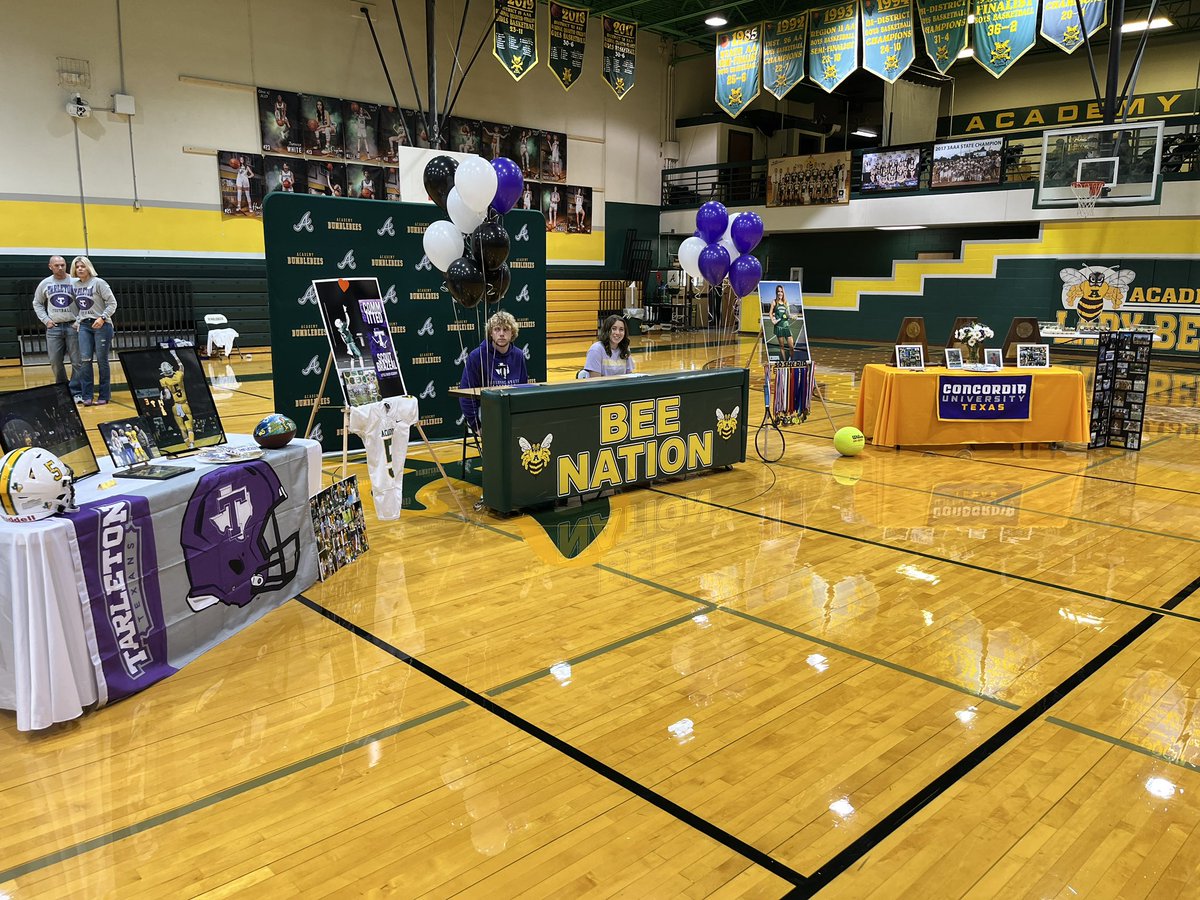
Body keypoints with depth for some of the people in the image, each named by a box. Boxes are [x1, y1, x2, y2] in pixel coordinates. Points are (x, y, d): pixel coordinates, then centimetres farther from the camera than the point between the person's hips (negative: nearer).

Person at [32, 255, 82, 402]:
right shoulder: (45, 283, 7)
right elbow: (37, 303, 17)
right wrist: (45, 320, 5)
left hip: (73, 326, -3)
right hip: (53, 328, 3)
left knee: (77, 361, -5)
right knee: (55, 362, 5)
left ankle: (76, 392, 1)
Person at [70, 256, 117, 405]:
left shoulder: (98, 282, -7)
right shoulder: (75, 284, 9)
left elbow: (112, 303, -10)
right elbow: (76, 305, 18)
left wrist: (102, 318, -19)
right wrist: (78, 321, 7)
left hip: (101, 325, -4)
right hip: (84, 326, 4)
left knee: (102, 360, 1)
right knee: (85, 360, -5)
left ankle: (104, 395, 10)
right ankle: (87, 395, -1)